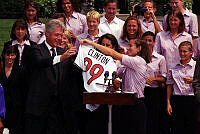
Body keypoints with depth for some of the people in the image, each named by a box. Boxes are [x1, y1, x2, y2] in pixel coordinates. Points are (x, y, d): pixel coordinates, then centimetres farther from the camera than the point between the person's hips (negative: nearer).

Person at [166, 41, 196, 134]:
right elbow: (169, 86, 10)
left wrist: (192, 82, -19)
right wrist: (168, 103, 5)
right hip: (177, 100, 2)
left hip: (191, 100, -2)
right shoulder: (173, 68, 9)